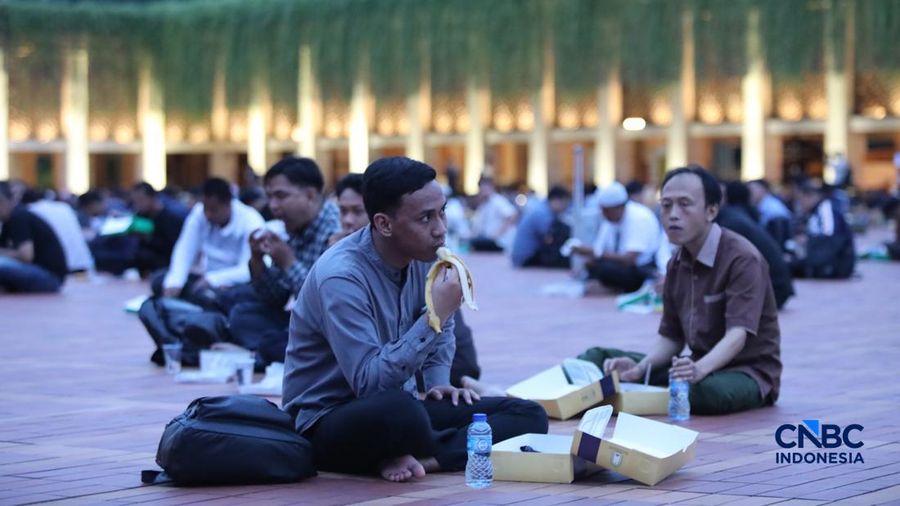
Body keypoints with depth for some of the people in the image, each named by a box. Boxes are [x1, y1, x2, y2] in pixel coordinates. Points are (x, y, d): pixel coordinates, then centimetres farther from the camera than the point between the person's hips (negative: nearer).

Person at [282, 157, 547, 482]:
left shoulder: (424, 255, -1)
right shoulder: (341, 277, -24)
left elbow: (442, 330, 22)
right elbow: (369, 383, -30)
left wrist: (437, 382, 6)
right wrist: (436, 315, -30)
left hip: (396, 406, 8)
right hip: (327, 420, -8)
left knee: (528, 417, -6)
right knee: (400, 411, -43)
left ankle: (405, 457, -18)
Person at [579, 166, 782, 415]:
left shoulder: (742, 259, -18)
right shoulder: (677, 264, 6)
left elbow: (738, 334, -29)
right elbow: (671, 336, 8)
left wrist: (700, 368, -48)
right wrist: (640, 368, -13)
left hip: (749, 370, -7)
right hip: (699, 368, 8)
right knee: (598, 358, 0)